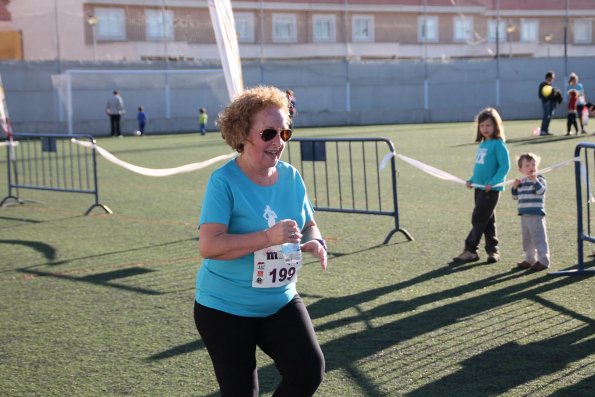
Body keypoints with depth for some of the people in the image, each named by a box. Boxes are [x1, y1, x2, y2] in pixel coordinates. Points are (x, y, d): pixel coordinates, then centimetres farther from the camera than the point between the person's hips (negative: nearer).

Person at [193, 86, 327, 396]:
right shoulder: (224, 181, -18)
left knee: (310, 370, -11)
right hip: (225, 309, -5)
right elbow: (208, 246, -26)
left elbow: (309, 225, 14)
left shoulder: (291, 177, 0)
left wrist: (314, 241, -10)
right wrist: (268, 237, -33)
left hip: (281, 301, 5)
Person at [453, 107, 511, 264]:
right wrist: (471, 180, 9)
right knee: (487, 221, 11)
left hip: (491, 189, -8)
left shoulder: (498, 144, -11)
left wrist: (493, 182, -24)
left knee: (478, 219, -5)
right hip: (479, 187, 8)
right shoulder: (482, 144, 14)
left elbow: (505, 166, -17)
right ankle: (493, 250, 17)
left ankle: (470, 250, 0)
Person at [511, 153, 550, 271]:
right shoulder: (521, 182, 12)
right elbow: (515, 197, 17)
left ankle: (543, 260, 1)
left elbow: (541, 190, -24)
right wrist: (514, 187, 2)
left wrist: (535, 180, -29)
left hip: (536, 215, -7)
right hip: (524, 215, 7)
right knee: (527, 239, 15)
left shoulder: (539, 179, -7)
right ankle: (530, 259, 27)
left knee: (538, 238, -5)